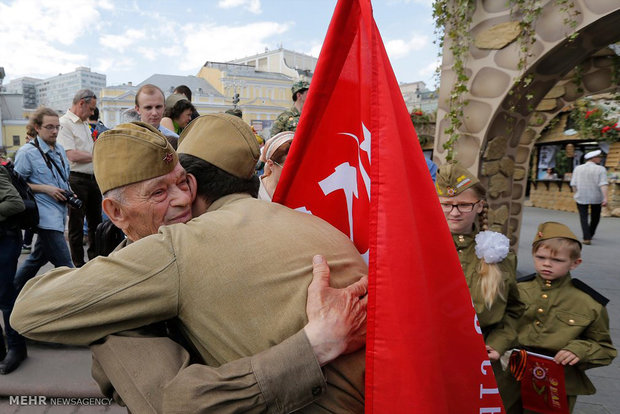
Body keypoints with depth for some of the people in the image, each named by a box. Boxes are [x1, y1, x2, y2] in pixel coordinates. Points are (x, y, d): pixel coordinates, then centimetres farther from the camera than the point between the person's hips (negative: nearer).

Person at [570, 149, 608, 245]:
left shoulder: (578, 168, 1)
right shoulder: (600, 169, -7)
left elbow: (573, 184, 2)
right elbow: (603, 184, -16)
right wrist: (605, 198, -20)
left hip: (581, 197, 1)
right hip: (596, 198, -1)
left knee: (583, 217, 2)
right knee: (595, 217, 20)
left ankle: (587, 238, -10)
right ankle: (590, 234, 33)